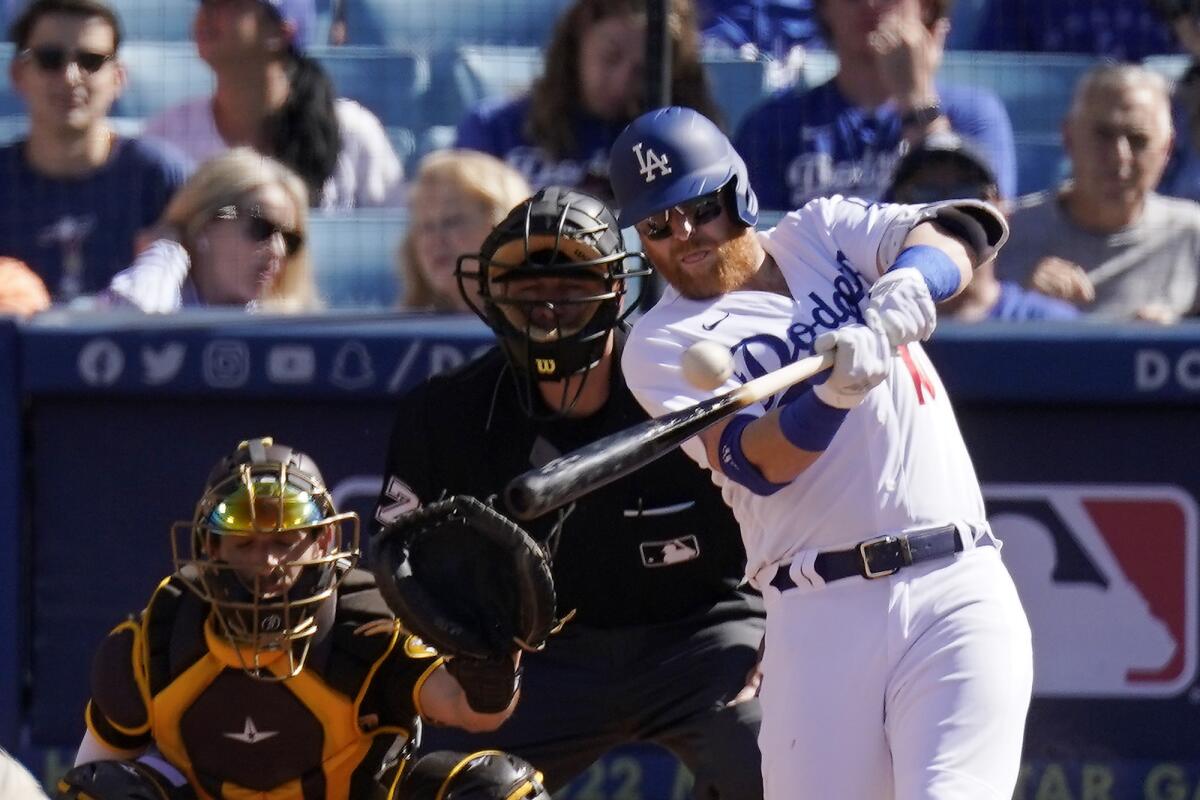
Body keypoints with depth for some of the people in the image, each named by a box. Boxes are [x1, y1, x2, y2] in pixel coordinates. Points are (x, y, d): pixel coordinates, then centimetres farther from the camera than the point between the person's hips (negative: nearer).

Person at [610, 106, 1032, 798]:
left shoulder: (822, 233, 16)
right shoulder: (662, 344, 7)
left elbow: (965, 230, 0)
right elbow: (757, 464, -10)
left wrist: (904, 283, -21)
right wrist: (835, 390, -29)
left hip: (959, 589, 0)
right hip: (822, 615, 0)